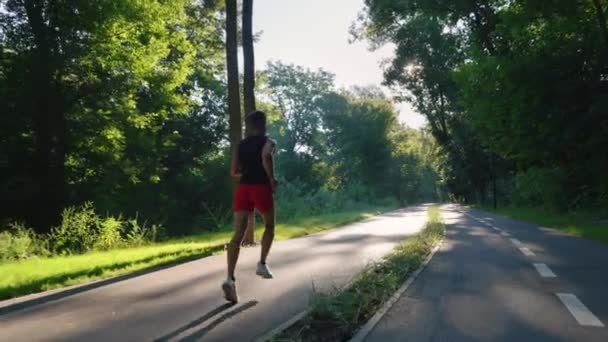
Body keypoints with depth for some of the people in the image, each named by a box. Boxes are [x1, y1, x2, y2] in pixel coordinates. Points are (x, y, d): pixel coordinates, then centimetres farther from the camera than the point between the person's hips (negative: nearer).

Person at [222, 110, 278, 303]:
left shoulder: (240, 145, 16)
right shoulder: (268, 142, 3)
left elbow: (234, 172, 14)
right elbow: (266, 157, -21)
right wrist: (272, 179, -11)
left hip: (243, 188, 4)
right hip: (261, 188, -3)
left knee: (238, 234, -7)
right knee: (269, 226, 23)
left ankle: (230, 278, -20)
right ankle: (262, 264, 19)